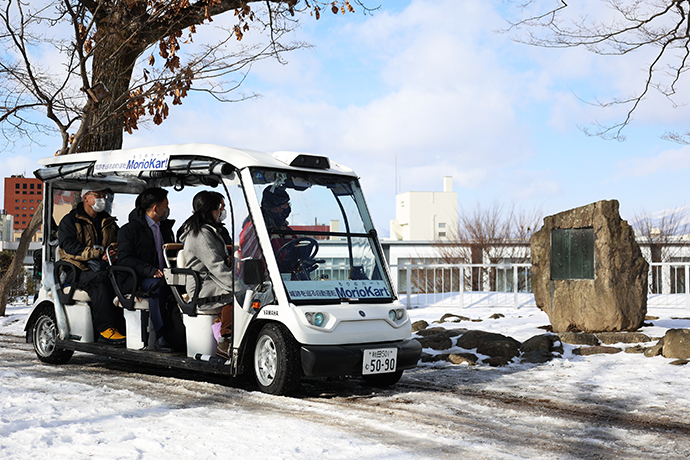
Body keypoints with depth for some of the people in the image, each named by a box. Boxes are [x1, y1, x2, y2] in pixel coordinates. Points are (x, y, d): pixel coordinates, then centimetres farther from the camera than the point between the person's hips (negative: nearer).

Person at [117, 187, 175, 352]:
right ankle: (161, 337, -36)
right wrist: (151, 271, -24)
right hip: (136, 280, -5)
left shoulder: (166, 228, 21)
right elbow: (124, 259, -11)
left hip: (164, 276, 5)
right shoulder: (129, 230, 0)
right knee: (158, 286, -37)